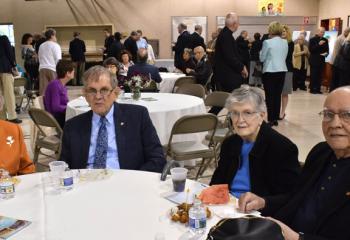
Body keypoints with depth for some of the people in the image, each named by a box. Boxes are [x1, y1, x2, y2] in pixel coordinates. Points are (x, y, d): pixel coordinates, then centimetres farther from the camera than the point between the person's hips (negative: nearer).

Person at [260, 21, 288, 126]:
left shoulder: (267, 42, -11)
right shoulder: (285, 42, 5)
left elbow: (262, 58, -4)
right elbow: (284, 57, 14)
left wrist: (261, 51, 14)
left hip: (270, 71, -5)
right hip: (282, 71, 5)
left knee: (270, 96, 1)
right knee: (278, 95, 9)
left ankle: (271, 120, 3)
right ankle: (276, 119, 14)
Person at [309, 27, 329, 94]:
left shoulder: (325, 40, 12)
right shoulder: (312, 39, -1)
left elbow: (327, 49, 16)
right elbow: (311, 49, -12)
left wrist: (326, 53, -7)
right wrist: (318, 44, -21)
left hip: (321, 60, 4)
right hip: (314, 60, -4)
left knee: (319, 75, 3)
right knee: (313, 75, -2)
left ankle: (318, 89, 8)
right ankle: (312, 89, 2)